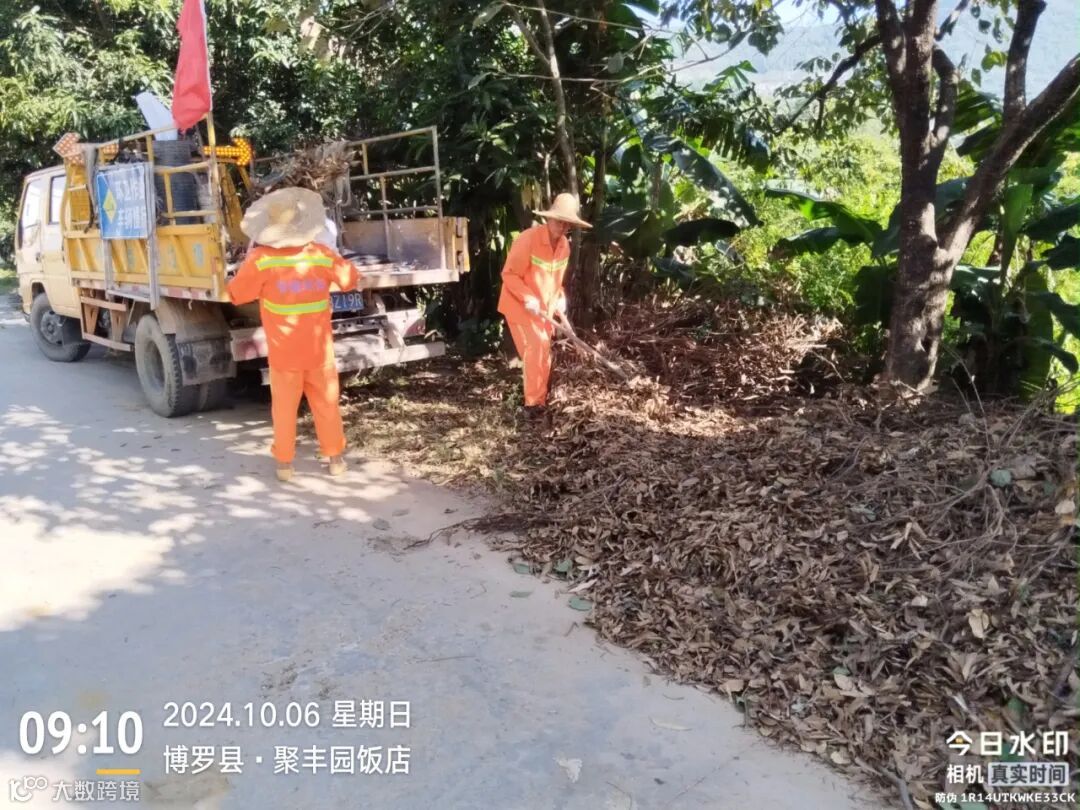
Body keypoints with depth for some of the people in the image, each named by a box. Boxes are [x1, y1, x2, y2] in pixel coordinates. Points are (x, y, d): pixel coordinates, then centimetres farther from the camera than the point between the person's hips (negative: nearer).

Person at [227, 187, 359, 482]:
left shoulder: (260, 259, -14)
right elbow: (350, 280, 7)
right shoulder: (322, 254, -8)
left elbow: (237, 294, -2)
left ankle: (284, 463, 18)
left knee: (284, 407, 11)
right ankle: (335, 458, 21)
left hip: (284, 353, -1)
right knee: (326, 404, 13)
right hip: (319, 350, 1)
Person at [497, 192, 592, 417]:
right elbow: (509, 274, -19)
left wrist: (560, 299, -3)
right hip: (520, 305, -7)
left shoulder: (564, 245, 0)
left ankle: (540, 397, 27)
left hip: (544, 307, 7)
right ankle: (534, 402, -7)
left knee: (543, 350, 13)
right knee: (536, 346, -15)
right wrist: (528, 298, -28)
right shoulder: (528, 239, -22)